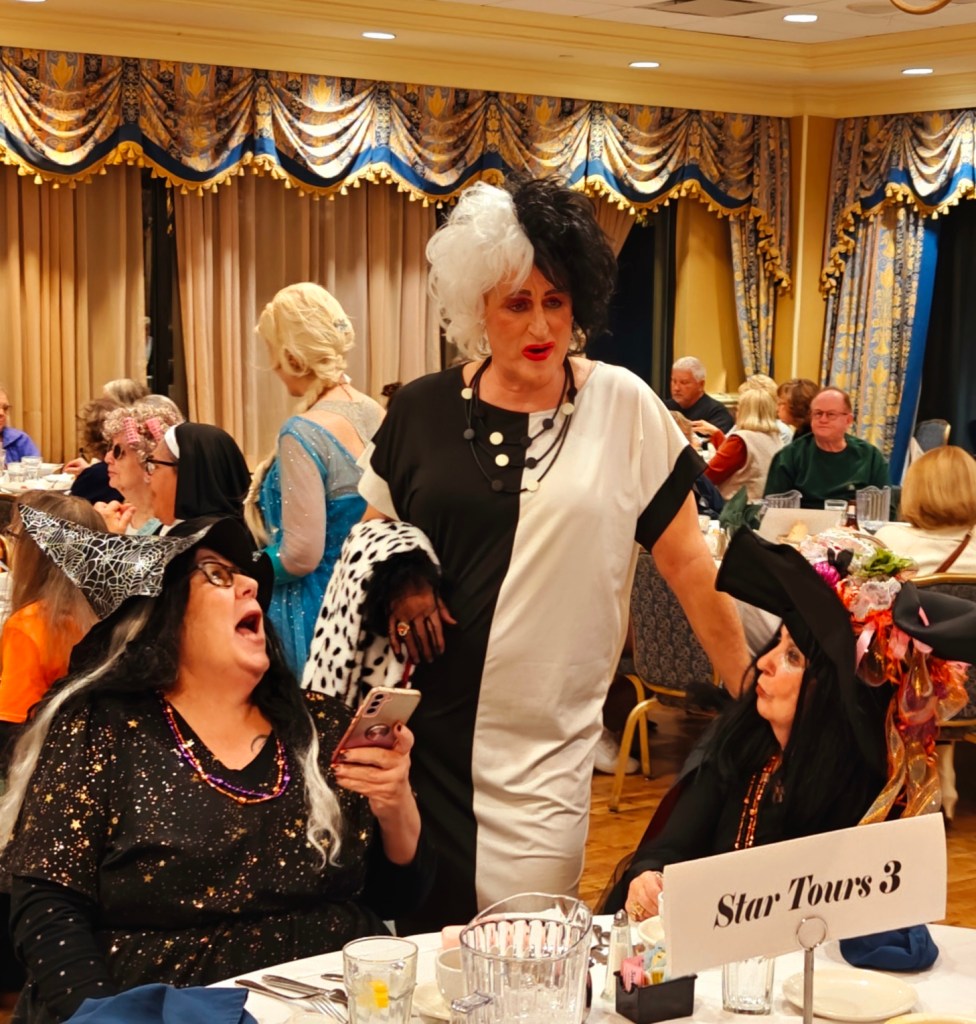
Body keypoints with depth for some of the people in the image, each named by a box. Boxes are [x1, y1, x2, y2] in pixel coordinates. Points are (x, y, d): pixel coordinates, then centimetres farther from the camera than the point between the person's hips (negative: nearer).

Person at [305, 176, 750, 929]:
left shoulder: (623, 408, -2)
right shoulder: (424, 410, 4)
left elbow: (686, 558, 1)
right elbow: (369, 535, 17)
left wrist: (752, 692, 1)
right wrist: (395, 576, -5)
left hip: (545, 750, -1)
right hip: (422, 731, 2)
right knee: (415, 937, 6)